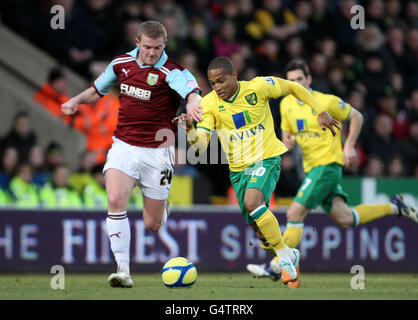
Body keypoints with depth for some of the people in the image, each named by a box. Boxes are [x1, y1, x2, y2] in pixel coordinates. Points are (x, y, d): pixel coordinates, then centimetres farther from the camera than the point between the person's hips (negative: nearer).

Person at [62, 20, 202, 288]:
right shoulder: (121, 63, 2)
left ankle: (164, 208, 43)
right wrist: (76, 100, -2)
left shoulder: (173, 72, -13)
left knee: (152, 225, 4)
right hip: (124, 146, 2)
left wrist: (193, 103, -58)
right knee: (116, 200, -24)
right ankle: (123, 270, -20)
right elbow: (98, 90, 19)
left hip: (157, 152, -2)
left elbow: (192, 91, -34)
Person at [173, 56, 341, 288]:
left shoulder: (258, 87, -13)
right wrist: (189, 129, -35)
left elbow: (292, 87, 4)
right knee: (260, 231, 7)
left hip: (266, 158, -4)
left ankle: (284, 256, -18)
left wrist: (321, 112, 4)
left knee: (252, 202, -31)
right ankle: (289, 256, 36)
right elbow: (200, 145, -14)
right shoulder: (209, 104, -8)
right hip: (237, 168, 4)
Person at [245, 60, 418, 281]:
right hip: (312, 168, 7)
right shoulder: (286, 104, 7)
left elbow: (356, 117, 1)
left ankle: (276, 267, -8)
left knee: (295, 214, -13)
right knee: (344, 219, 4)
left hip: (328, 164, -7)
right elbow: (287, 132, 20)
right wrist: (288, 141, -4)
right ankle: (394, 207, 21)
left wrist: (349, 146, -6)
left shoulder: (326, 102, -11)